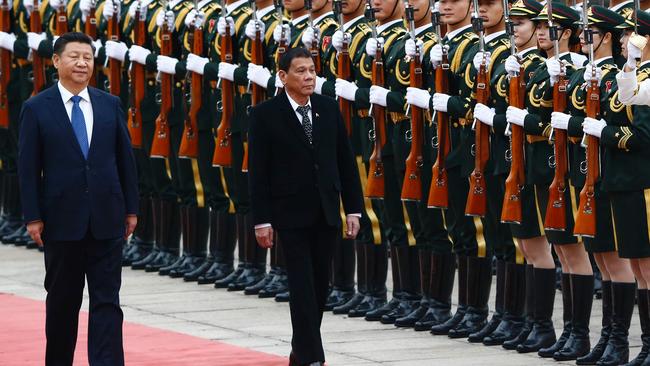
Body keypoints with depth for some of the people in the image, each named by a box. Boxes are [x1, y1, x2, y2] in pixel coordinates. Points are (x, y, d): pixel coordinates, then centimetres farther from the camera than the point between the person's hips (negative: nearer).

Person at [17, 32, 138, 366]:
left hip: (106, 220, 2)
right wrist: (33, 216, -8)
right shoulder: (37, 109, -2)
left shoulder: (110, 105, 7)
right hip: (62, 219, -2)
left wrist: (131, 209, 7)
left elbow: (125, 159, 10)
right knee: (62, 300, 9)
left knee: (107, 300, -4)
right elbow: (28, 167, -3)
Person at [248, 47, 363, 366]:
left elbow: (345, 161, 9)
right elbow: (258, 171, -7)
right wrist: (262, 220, -10)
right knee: (302, 286, -8)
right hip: (291, 213, -4)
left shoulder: (328, 109, 6)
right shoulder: (265, 115, -6)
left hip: (326, 211, 4)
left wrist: (353, 208, 4)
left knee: (319, 285, 9)